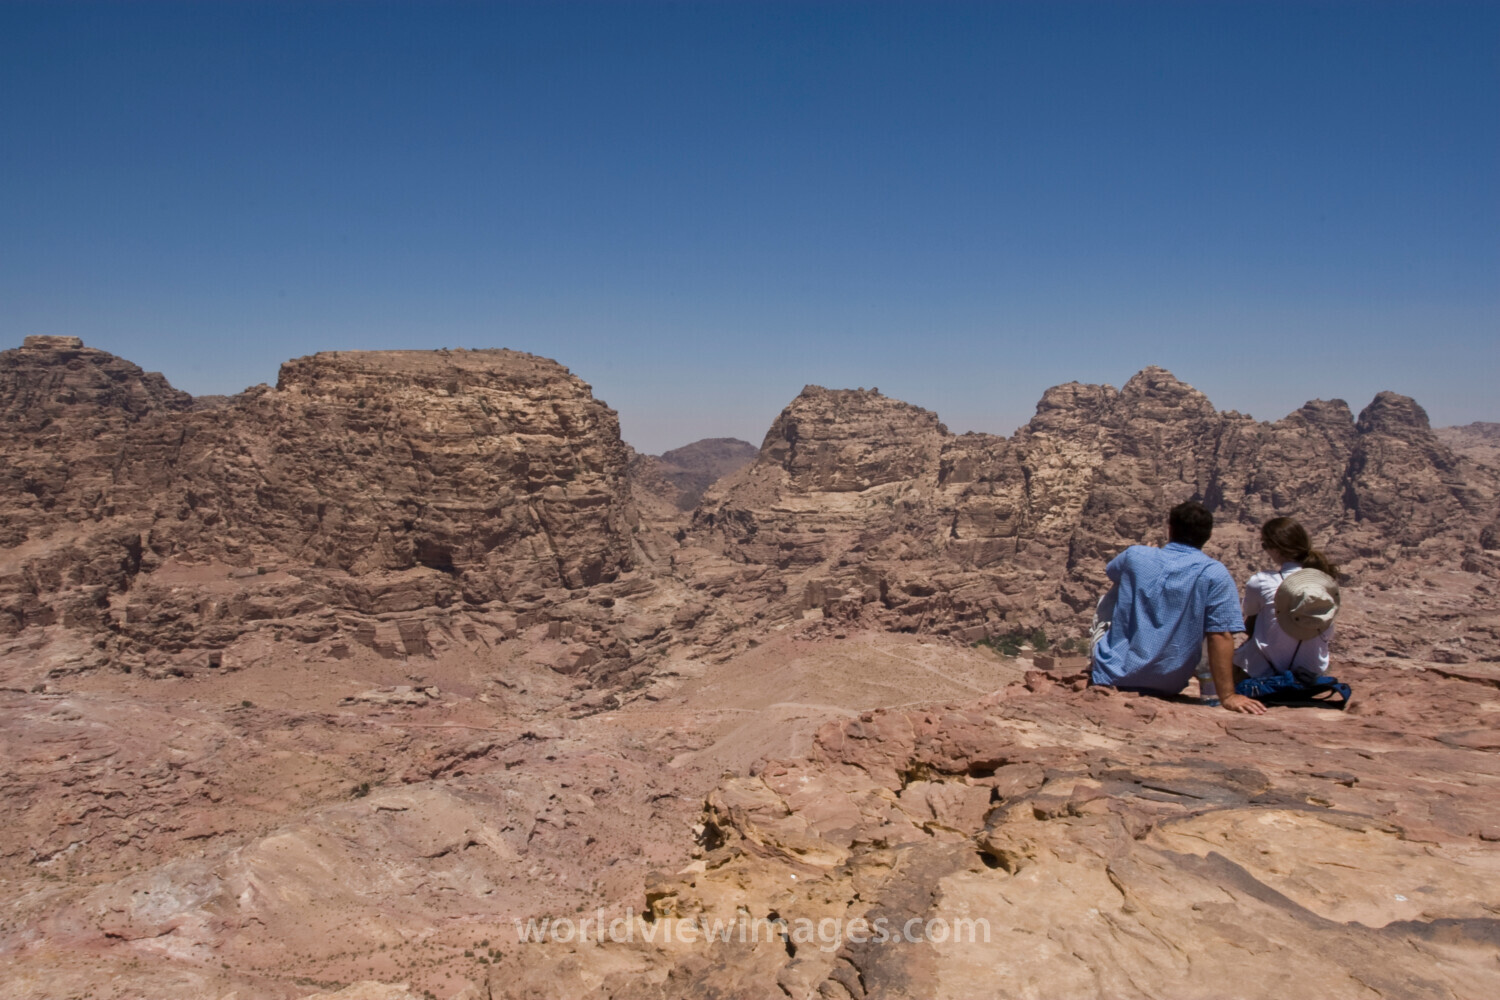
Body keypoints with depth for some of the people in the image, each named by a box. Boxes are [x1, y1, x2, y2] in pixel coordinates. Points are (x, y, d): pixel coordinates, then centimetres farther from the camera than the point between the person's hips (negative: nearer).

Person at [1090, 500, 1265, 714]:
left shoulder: (1135, 555, -4)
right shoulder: (1215, 574, -12)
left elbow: (1109, 571, 21)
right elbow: (1221, 636, -16)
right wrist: (1228, 695, -11)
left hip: (1112, 676, 1)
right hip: (1166, 686, 0)